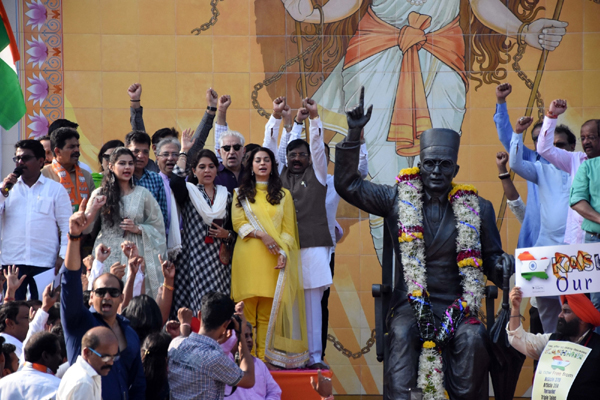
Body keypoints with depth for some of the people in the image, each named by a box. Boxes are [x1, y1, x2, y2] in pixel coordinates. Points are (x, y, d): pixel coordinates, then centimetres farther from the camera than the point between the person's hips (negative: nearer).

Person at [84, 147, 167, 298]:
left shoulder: (142, 194, 9)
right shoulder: (100, 194, 10)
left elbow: (158, 227, 11)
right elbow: (86, 229, 8)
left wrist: (138, 228, -5)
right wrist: (94, 209, -7)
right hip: (107, 257, 0)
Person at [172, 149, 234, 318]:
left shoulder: (225, 196, 16)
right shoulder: (188, 192, 4)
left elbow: (233, 228, 21)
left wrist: (227, 234, -2)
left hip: (218, 260, 3)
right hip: (194, 258, -3)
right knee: (196, 305, -11)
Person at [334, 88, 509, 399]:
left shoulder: (477, 209, 10)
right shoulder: (397, 200, 9)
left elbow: (491, 261, 14)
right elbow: (347, 184, 8)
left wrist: (504, 265, -11)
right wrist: (354, 134, -2)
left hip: (456, 303, 0)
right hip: (410, 303, 0)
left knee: (472, 338, -30)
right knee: (402, 334, -32)